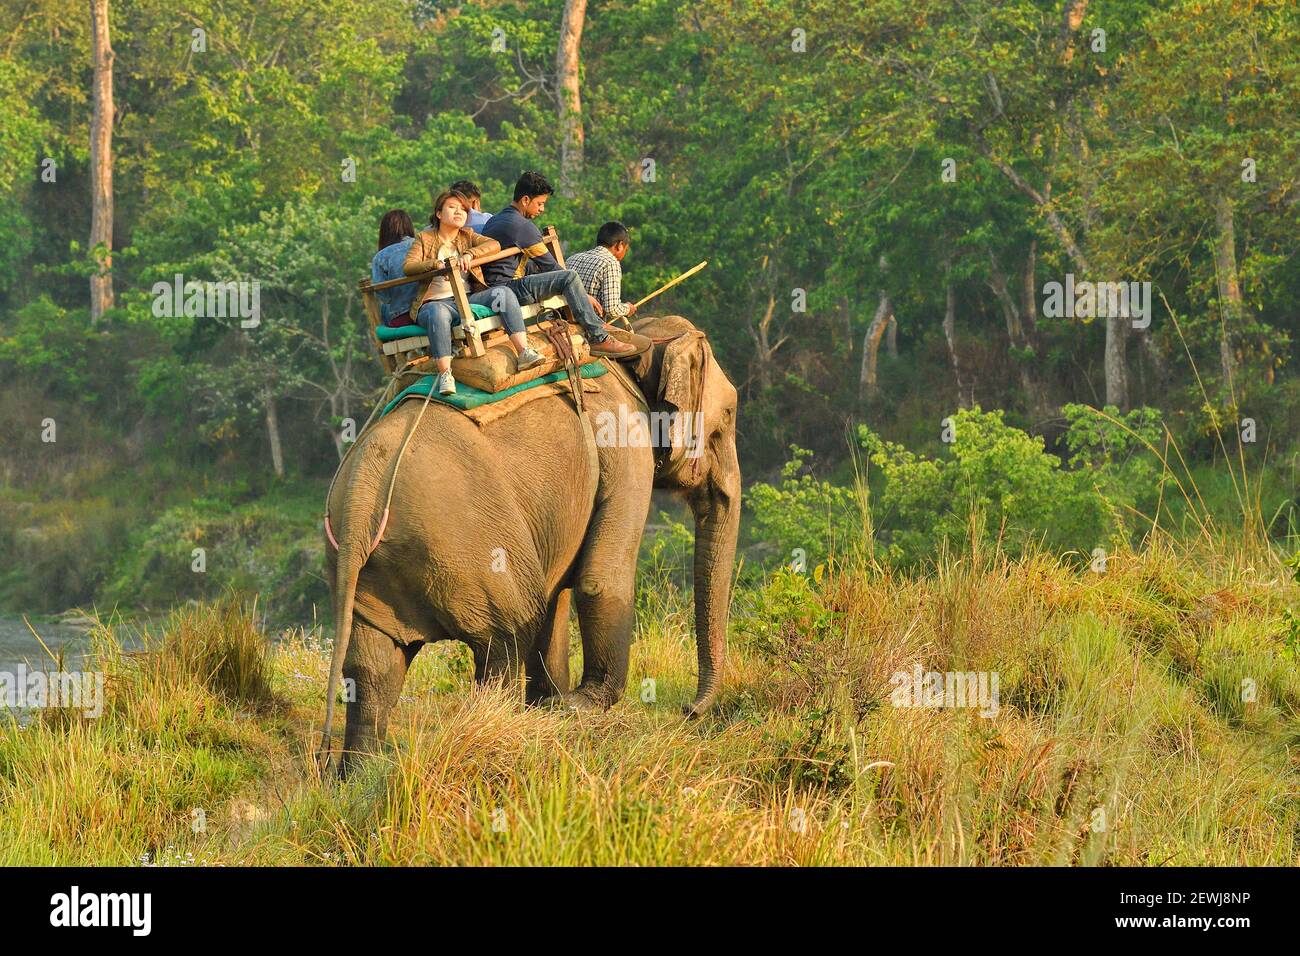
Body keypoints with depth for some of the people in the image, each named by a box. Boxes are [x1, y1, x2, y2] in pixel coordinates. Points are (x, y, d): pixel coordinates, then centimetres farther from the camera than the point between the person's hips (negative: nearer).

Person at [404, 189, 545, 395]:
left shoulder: (467, 236, 18)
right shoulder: (425, 239, 9)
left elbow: (494, 244, 0)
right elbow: (408, 266, -7)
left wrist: (469, 254, -19)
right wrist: (438, 264, -23)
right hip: (436, 301, -4)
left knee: (504, 293, -21)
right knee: (438, 313, -40)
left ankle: (524, 353, -28)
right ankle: (445, 375, -42)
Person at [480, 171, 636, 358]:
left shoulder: (494, 221, 19)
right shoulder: (523, 226, -12)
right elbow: (550, 266, -8)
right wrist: (584, 296, 0)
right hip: (508, 289, -10)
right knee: (569, 277, -18)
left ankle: (597, 323, 26)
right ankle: (599, 338, -19)